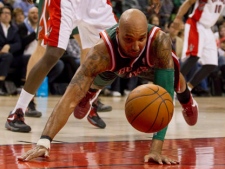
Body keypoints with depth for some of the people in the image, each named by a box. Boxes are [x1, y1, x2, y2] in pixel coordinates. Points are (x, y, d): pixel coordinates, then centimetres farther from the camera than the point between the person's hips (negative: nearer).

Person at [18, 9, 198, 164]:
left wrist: (156, 148, -58)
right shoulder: (102, 52, -48)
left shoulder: (160, 42, -49)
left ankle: (187, 100, 52)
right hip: (112, 62, 0)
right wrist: (44, 142, -65)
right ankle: (89, 95, 50)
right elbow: (70, 97, -53)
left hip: (151, 62, 0)